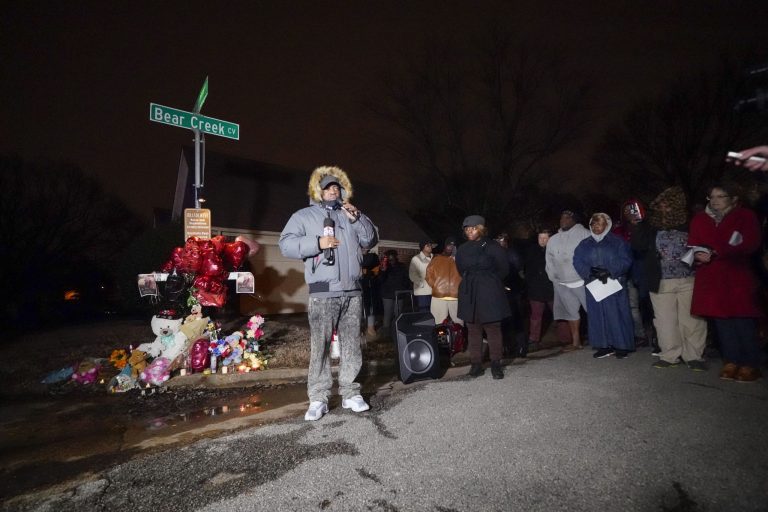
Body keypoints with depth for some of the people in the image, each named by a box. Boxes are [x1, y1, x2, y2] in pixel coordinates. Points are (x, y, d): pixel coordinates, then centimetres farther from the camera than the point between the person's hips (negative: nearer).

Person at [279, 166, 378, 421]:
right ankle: (318, 399, 4)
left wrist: (357, 218, -2)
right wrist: (317, 243, -15)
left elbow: (371, 240, 12)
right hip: (323, 293, -4)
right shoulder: (304, 215, 8)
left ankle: (350, 393, 17)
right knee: (320, 346, -5)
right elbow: (286, 244, -3)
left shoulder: (350, 214, 20)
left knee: (352, 344, 7)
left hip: (353, 291, 4)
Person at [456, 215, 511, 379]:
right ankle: (476, 363, 14)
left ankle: (496, 364, 11)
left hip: (490, 293, -4)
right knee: (473, 330, 6)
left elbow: (503, 269, 1)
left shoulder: (492, 247, -4)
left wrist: (489, 282, 7)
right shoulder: (462, 249, 10)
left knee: (493, 328, 0)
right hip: (469, 294, 4)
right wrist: (471, 282, 14)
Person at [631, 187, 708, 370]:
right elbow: (638, 246, -7)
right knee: (665, 320, 8)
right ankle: (669, 356, 18)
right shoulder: (650, 224, 4)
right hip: (661, 283, 1)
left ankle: (694, 356, 16)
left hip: (689, 280, -1)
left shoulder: (689, 223, 1)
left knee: (692, 320, 3)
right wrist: (637, 224, -14)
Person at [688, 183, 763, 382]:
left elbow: (750, 245, -11)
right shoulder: (699, 219, 12)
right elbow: (693, 246, 10)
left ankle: (750, 365, 5)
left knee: (743, 323, -4)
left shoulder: (745, 216, 1)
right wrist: (699, 254, -13)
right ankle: (731, 362, 13)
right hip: (711, 279, 3)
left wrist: (715, 253, -20)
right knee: (722, 321, 5)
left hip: (738, 278, -3)